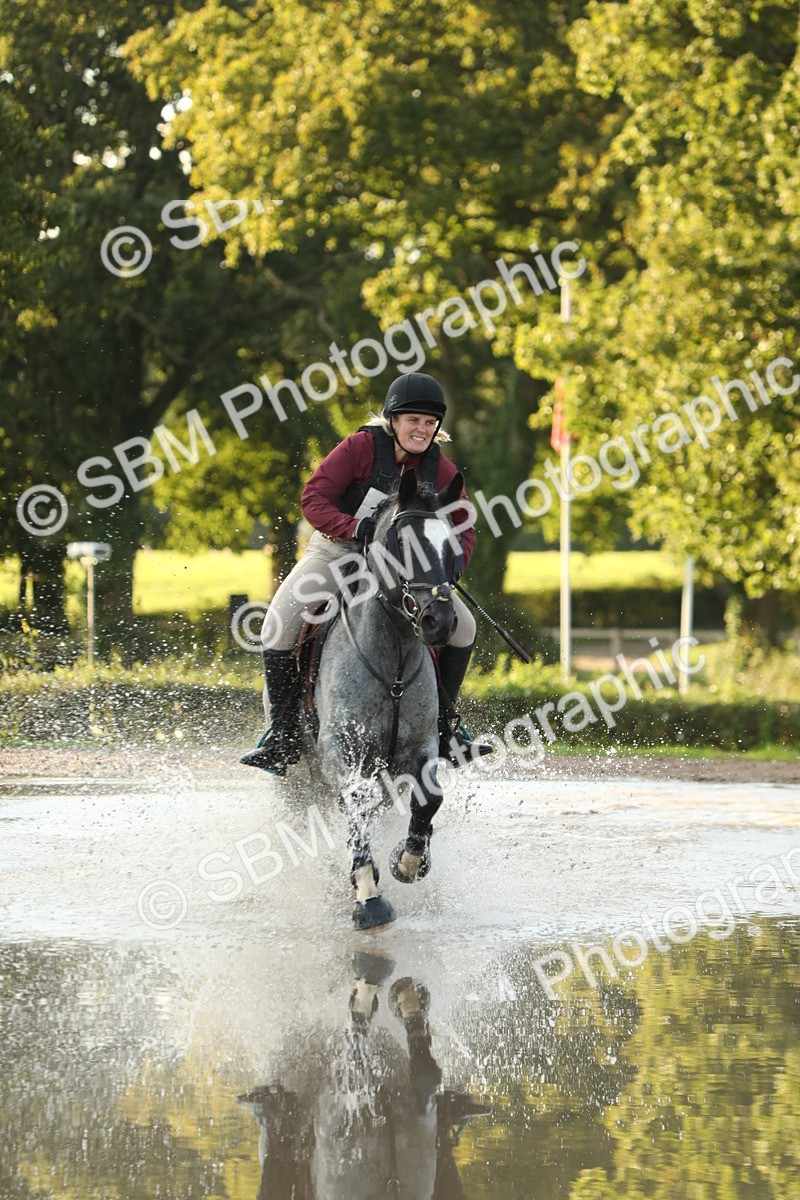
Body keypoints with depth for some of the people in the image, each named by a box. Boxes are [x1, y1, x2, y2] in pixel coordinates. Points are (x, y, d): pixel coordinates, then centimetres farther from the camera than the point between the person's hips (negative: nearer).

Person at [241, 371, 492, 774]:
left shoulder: (440, 470, -6)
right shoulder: (361, 447, -16)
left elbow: (463, 530, 0)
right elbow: (313, 499, -19)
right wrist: (353, 526, -38)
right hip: (336, 551, -3)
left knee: (462, 626, -9)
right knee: (278, 626, -24)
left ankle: (440, 729, 6)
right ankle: (284, 734, -14)